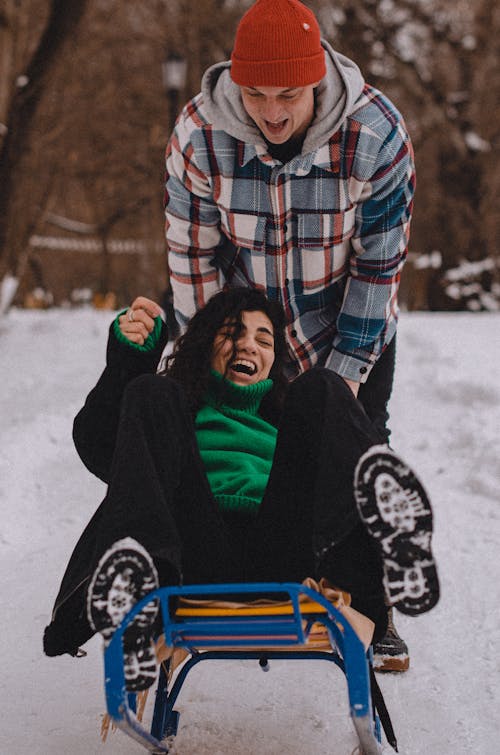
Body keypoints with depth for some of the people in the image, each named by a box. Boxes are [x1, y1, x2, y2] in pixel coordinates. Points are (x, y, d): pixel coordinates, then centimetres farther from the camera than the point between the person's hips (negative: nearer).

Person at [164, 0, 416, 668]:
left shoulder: (376, 132, -28)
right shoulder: (199, 135, -25)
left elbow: (380, 261, -19)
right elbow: (194, 260, -14)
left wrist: (347, 368, -16)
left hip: (354, 323, 0)